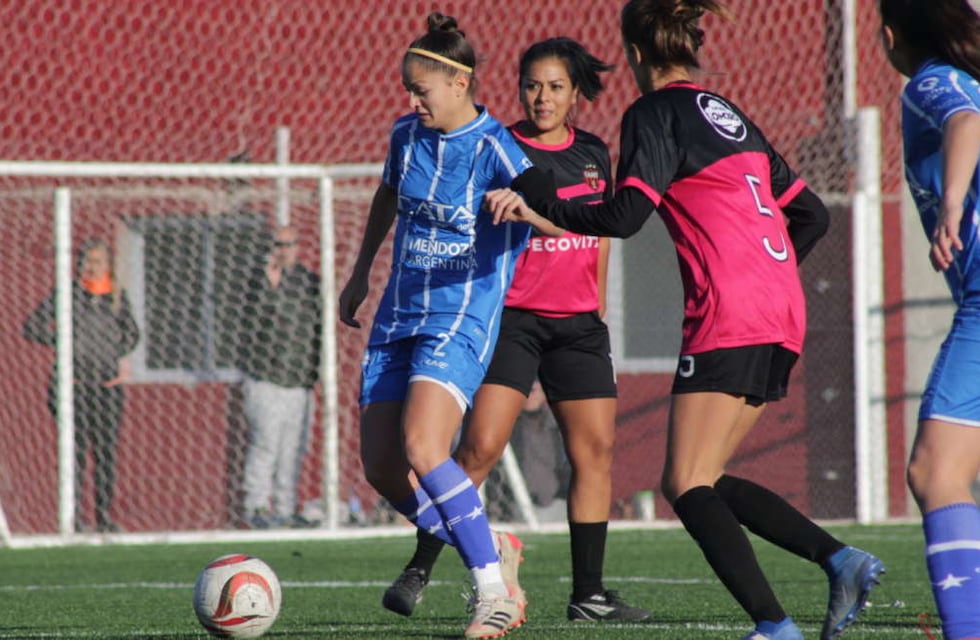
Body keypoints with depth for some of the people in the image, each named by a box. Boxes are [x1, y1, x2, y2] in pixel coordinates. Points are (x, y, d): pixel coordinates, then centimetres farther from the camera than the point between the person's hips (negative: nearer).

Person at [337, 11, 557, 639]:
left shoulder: (495, 151, -15)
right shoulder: (408, 134, 5)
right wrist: (361, 273, 31)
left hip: (462, 321, -7)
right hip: (399, 317, 7)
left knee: (421, 450, -26)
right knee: (382, 469, 1)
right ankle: (492, 550, 21)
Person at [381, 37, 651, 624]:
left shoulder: (594, 153, 10)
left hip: (579, 322, 5)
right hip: (513, 318, -5)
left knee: (596, 450, 1)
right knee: (481, 447, -15)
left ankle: (588, 593, 7)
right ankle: (419, 571, -8)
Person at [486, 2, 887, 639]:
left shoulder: (655, 114, -2)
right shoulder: (731, 116, 21)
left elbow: (625, 216, -15)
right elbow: (812, 215, 22)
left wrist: (533, 204, -10)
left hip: (729, 317, -8)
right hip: (783, 313, 8)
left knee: (687, 485, -6)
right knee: (708, 480, 14)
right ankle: (840, 557, -1)